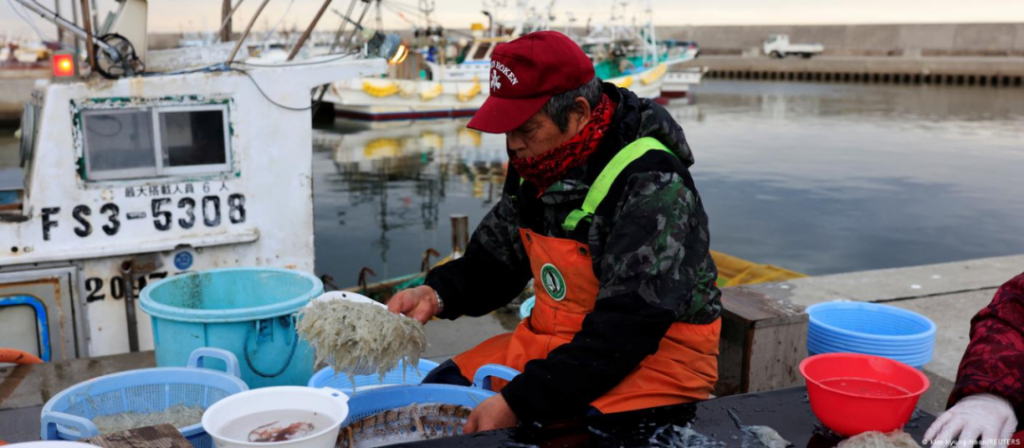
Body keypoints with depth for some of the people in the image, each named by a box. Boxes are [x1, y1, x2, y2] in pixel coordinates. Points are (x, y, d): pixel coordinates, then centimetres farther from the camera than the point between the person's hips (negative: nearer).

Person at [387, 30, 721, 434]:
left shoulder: (651, 185, -24)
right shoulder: (537, 168, 1)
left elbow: (626, 330, -29)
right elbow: (494, 261, 14)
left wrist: (518, 403, -33)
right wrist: (436, 294, -7)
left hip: (654, 355, -7)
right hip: (551, 339, 8)